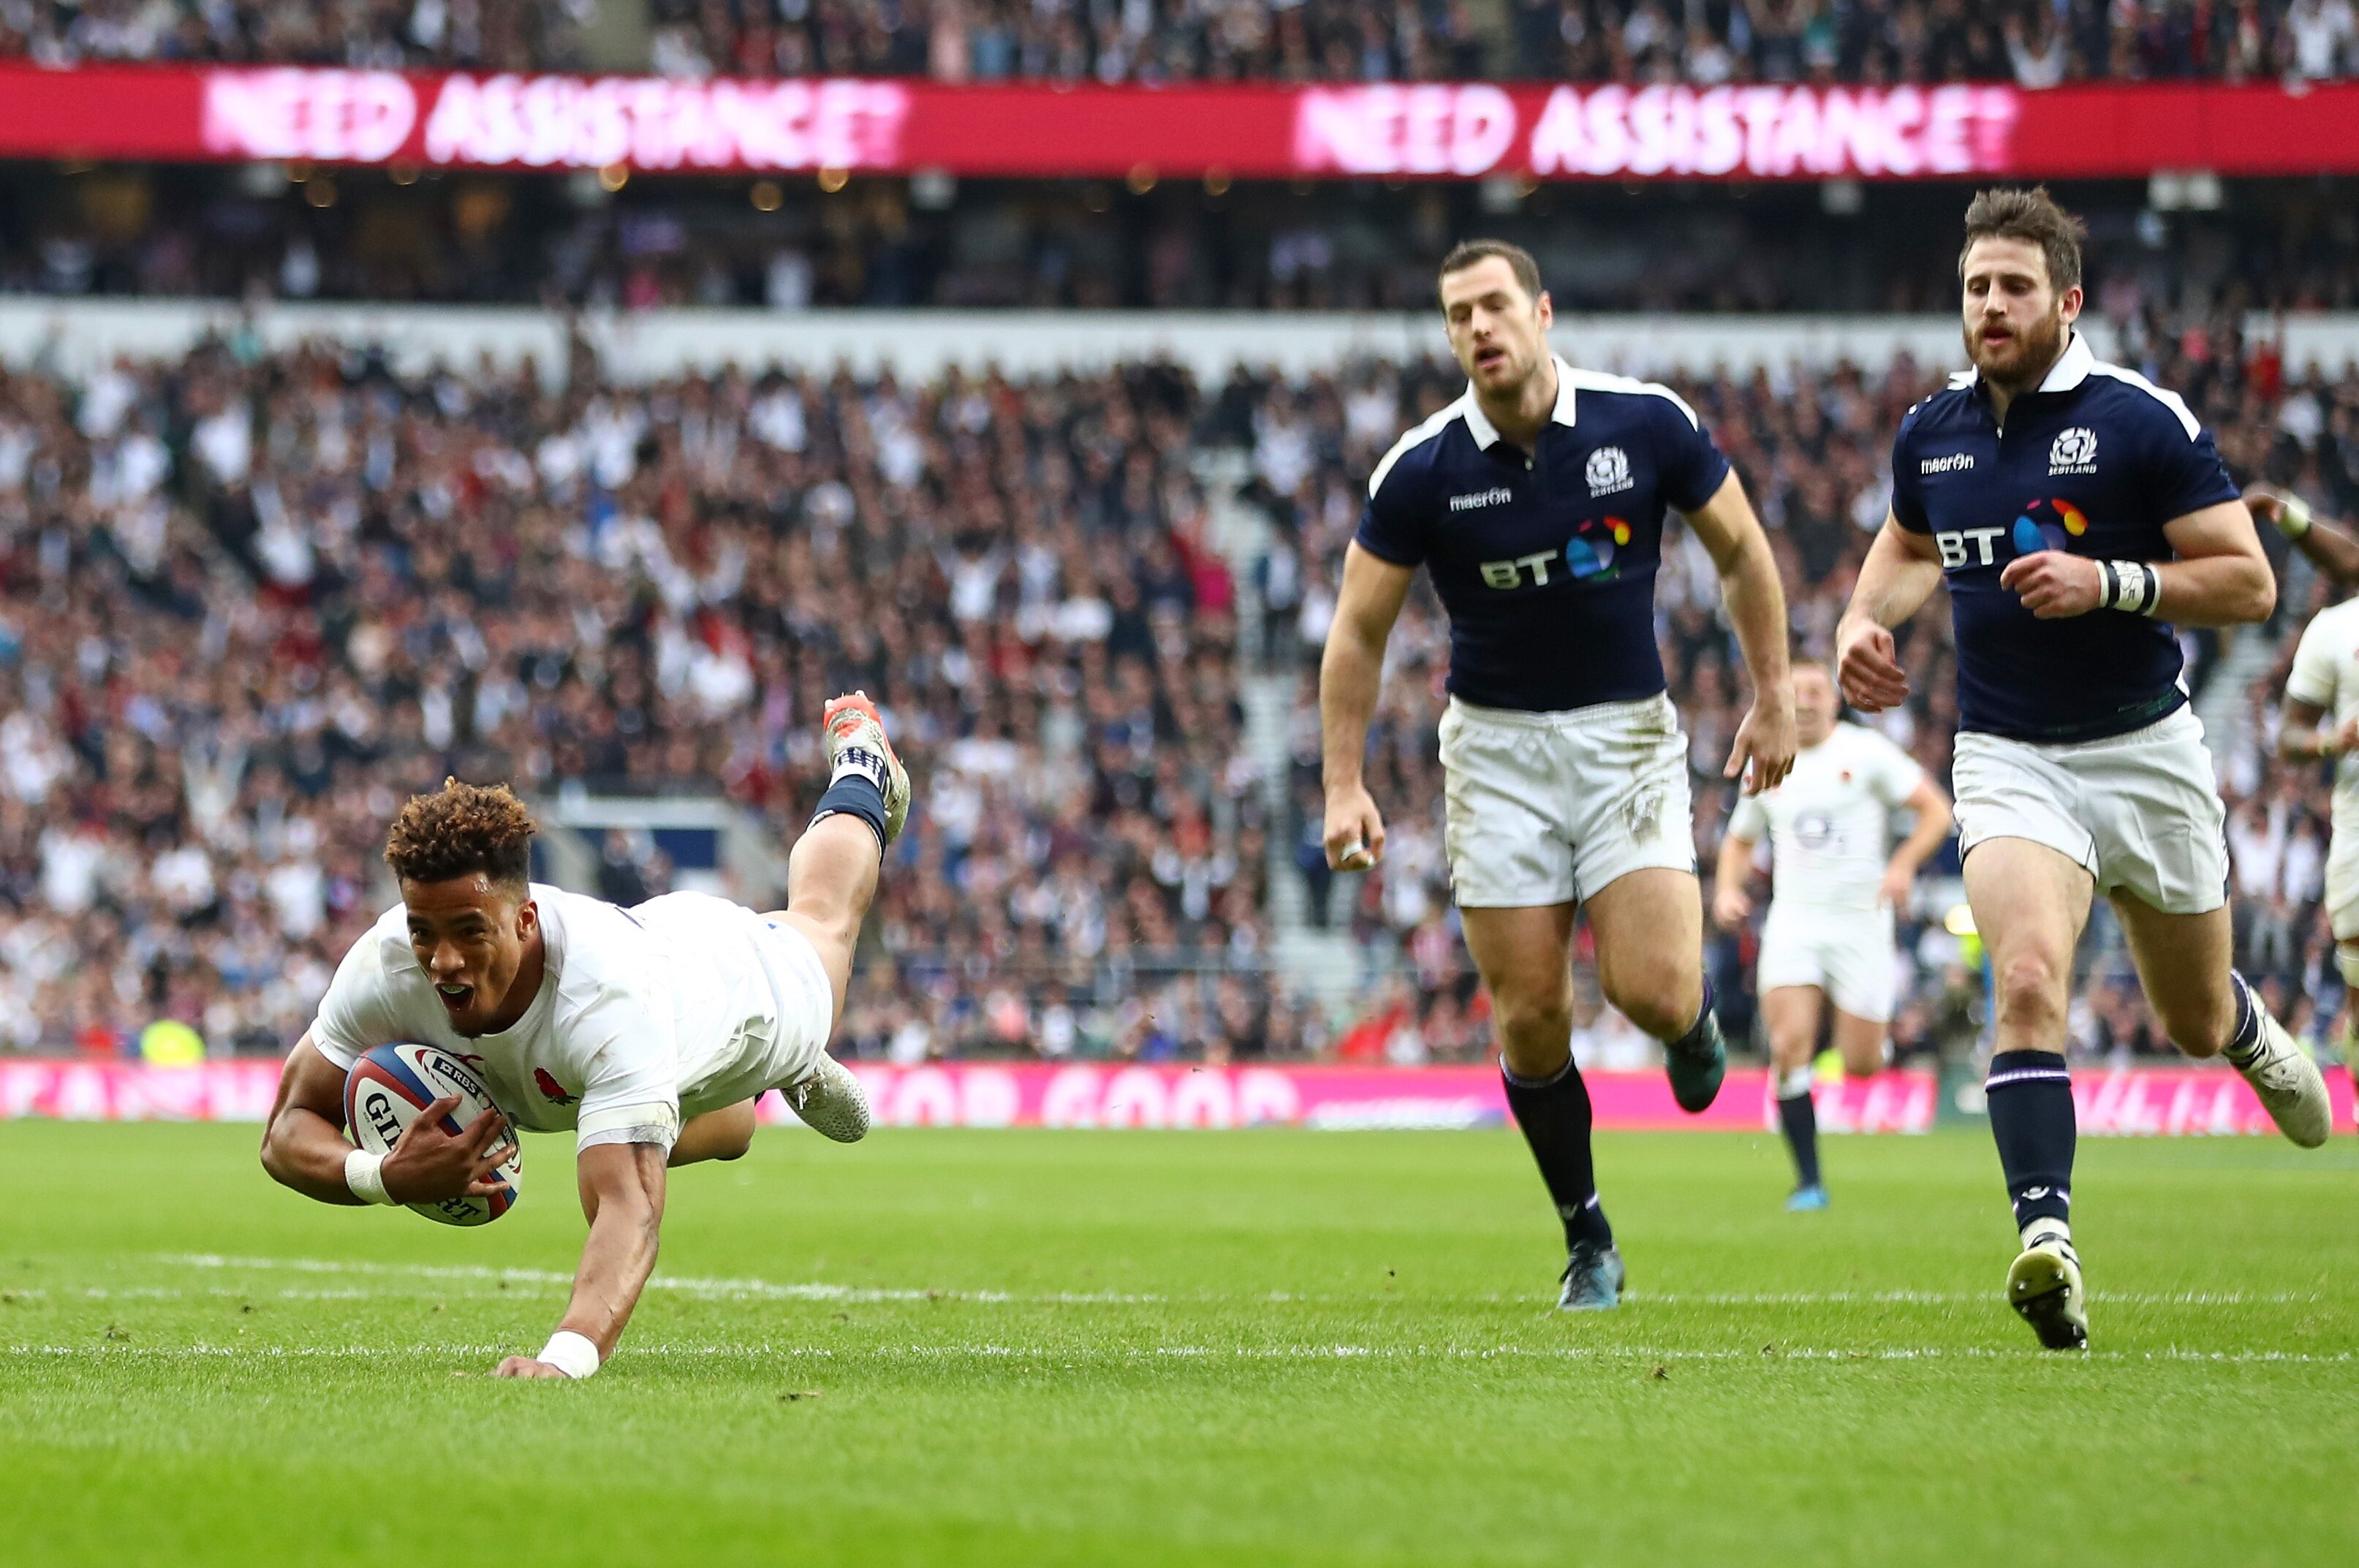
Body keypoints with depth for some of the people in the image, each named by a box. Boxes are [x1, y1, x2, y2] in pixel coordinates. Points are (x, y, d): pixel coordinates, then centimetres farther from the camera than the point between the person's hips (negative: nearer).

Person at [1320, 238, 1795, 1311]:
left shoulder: (1646, 424, -9)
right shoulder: (1422, 472, -9)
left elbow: (1739, 549, 6)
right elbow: (1358, 631, -1)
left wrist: (1774, 695, 6)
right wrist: (1344, 784, -6)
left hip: (1627, 734, 0)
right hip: (1497, 748, 1)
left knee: (1651, 990, -16)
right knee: (1530, 1016, -3)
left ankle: (1694, 1019, 23)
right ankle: (1588, 1241, 15)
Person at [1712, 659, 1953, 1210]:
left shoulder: (1866, 752, -1)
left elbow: (1936, 810, -3)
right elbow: (1740, 840, 24)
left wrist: (1904, 864, -19)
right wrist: (1727, 890, 4)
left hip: (1861, 919, -2)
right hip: (1793, 921, 2)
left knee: (1861, 1066, -4)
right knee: (1789, 1046, -17)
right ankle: (1808, 1181, -10)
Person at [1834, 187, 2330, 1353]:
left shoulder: (2142, 420, -12)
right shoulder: (1931, 432, 3)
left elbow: (2249, 581, -12)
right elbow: (1910, 546, 25)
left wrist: (2108, 582, -24)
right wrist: (1864, 619, 5)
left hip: (2145, 753, -1)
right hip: (2009, 761, 1)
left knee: (2194, 1022, 16)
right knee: (2028, 981, -26)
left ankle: (2251, 1035, 55)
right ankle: (2047, 1242, -35)